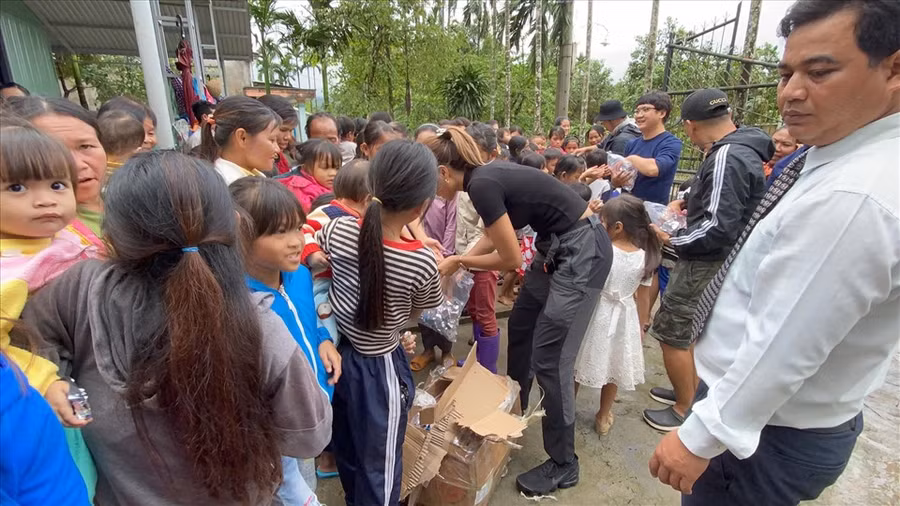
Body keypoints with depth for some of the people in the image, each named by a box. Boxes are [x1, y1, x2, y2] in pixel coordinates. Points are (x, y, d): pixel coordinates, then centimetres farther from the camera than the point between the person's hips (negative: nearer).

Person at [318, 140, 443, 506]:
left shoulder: (338, 229, -15)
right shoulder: (423, 262, -26)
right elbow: (413, 315, -7)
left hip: (337, 353, 6)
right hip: (378, 368, -6)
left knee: (347, 452, 31)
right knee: (379, 466, 19)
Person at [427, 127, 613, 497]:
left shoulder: (482, 185, -21)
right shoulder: (486, 175, 6)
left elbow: (510, 258, -16)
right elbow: (495, 235, 18)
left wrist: (458, 261, -3)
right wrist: (458, 262, 12)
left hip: (583, 255, -10)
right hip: (559, 249, 10)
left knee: (549, 359, -4)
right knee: (520, 329, 19)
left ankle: (563, 464, 16)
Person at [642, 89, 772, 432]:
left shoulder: (727, 157, -24)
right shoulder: (740, 148, 8)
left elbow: (719, 227, -29)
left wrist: (673, 240, -16)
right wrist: (685, 202, 11)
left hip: (706, 264, -10)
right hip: (711, 261, 10)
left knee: (672, 333, 0)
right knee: (687, 330, 21)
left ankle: (686, 410, 16)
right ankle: (690, 391, 38)